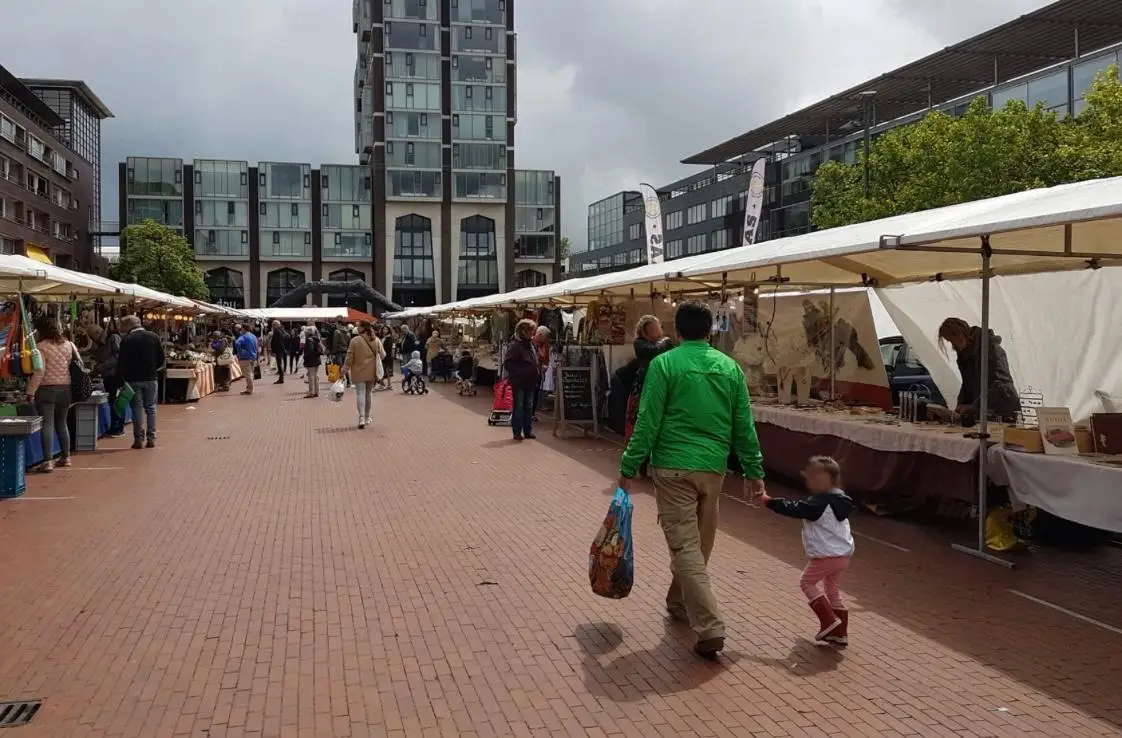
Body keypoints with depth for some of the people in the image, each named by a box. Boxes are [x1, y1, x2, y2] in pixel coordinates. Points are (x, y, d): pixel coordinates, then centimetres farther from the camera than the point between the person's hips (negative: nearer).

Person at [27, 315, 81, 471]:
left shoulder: (41, 347, -10)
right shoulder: (69, 345, 7)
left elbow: (39, 372, -16)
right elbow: (80, 366, 9)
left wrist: (30, 392, -12)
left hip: (46, 390, -6)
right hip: (65, 389, 6)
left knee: (47, 425, -6)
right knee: (61, 423, 18)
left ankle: (48, 461, -10)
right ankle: (65, 457, 24)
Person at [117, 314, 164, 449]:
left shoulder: (126, 340, -9)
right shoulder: (154, 337, 0)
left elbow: (122, 362, -8)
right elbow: (161, 358, 4)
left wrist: (122, 379, 1)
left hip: (134, 379, -3)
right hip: (151, 378, 3)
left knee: (137, 409, 4)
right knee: (151, 408, 9)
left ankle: (139, 439, 3)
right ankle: (151, 438, 6)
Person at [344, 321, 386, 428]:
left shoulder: (355, 340, -12)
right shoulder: (376, 340, -1)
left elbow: (349, 357, -10)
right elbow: (382, 355, 5)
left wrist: (346, 369, 0)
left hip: (359, 372, -4)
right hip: (372, 372, 4)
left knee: (360, 393, -4)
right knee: (369, 392, 16)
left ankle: (361, 417, -19)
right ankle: (367, 417, 24)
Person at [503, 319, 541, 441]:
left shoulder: (531, 344, 13)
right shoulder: (515, 345, -13)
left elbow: (536, 361, 24)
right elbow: (508, 363, -17)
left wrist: (537, 374, 10)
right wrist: (519, 373, -20)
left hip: (530, 382, 8)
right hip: (519, 382, -8)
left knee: (529, 407, 13)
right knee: (518, 407, -1)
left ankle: (528, 430, 21)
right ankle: (517, 432, 5)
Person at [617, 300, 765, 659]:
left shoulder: (664, 364, -7)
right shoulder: (730, 367, 6)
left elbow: (648, 422, -10)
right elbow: (744, 425, 8)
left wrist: (629, 468, -3)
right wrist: (754, 470, 16)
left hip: (674, 467, -5)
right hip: (713, 467, 5)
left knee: (685, 545, -3)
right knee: (699, 544, 19)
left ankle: (710, 628, -11)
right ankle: (679, 603, 38)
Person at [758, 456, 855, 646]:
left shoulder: (818, 503, -19)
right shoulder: (839, 500, 9)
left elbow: (793, 508, -20)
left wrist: (767, 500, -15)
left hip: (827, 555, -9)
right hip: (844, 554, 9)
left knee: (807, 582, 7)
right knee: (831, 587, 19)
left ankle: (829, 621, 0)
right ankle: (840, 632, 22)